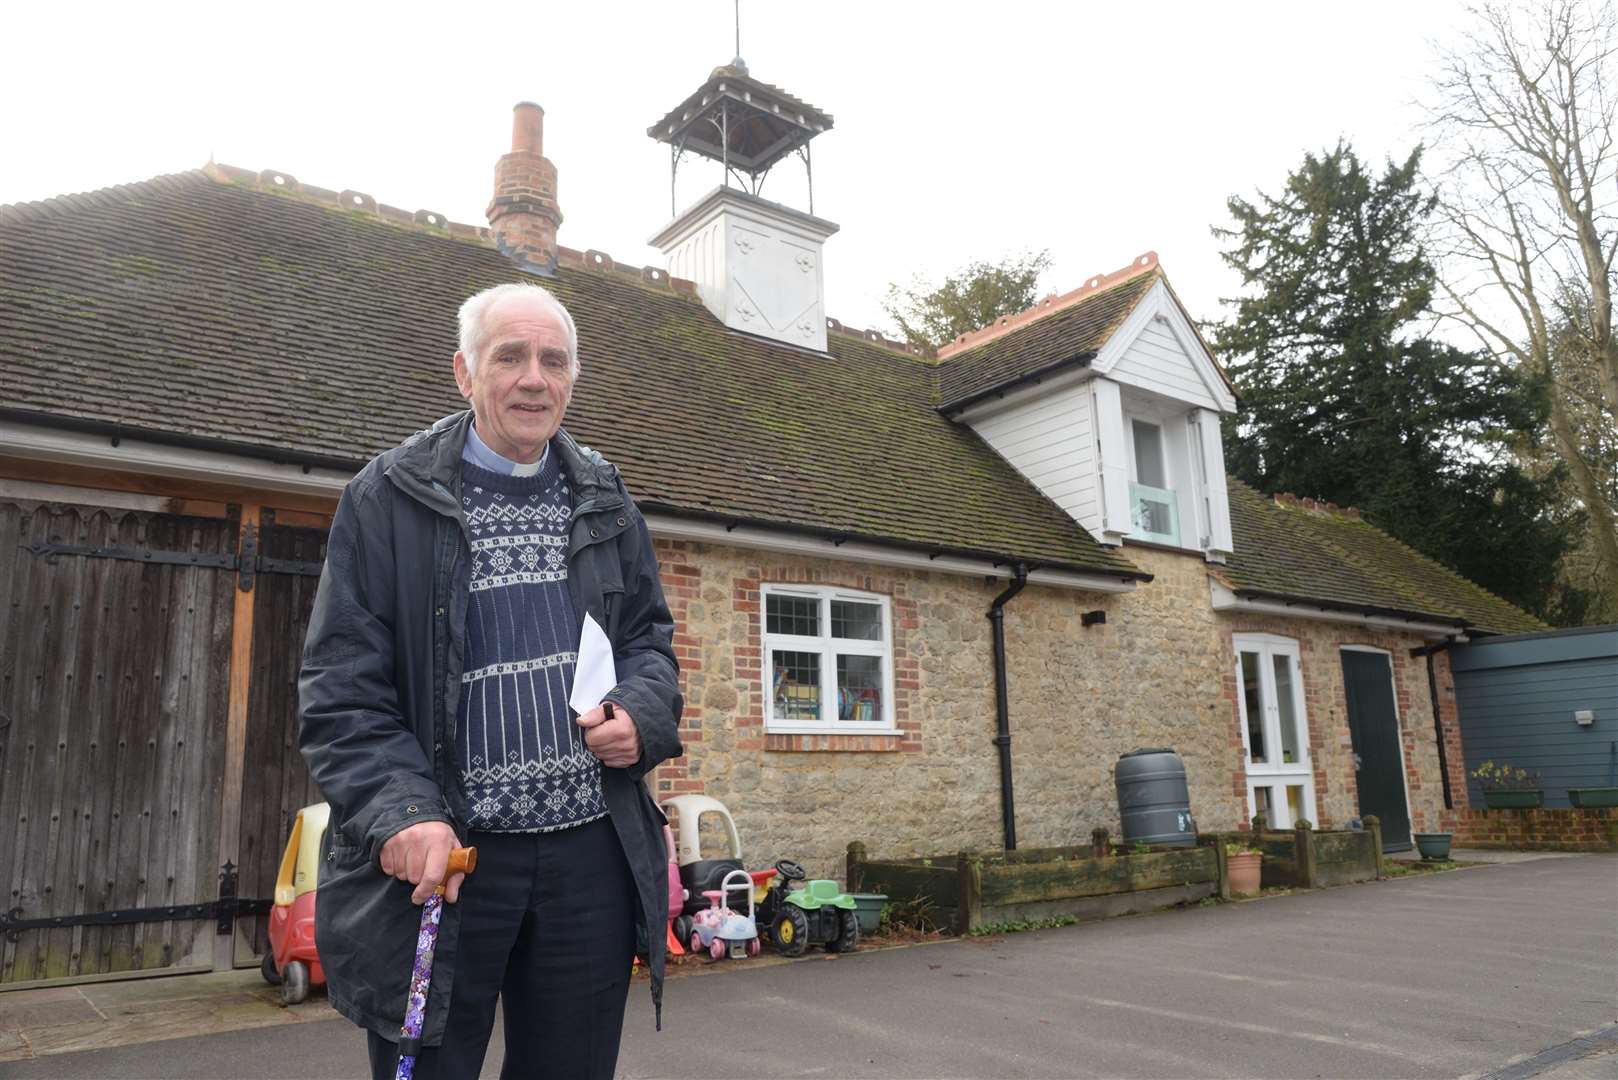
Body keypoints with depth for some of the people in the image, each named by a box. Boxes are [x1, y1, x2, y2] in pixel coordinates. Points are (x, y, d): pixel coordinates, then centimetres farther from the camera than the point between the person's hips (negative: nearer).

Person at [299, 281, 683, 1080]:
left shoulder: (605, 502, 10)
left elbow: (649, 635, 17)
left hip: (592, 855, 4)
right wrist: (401, 814, -20)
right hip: (441, 861, -3)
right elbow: (341, 688, -6)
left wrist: (643, 714, -5)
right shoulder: (387, 499, -3)